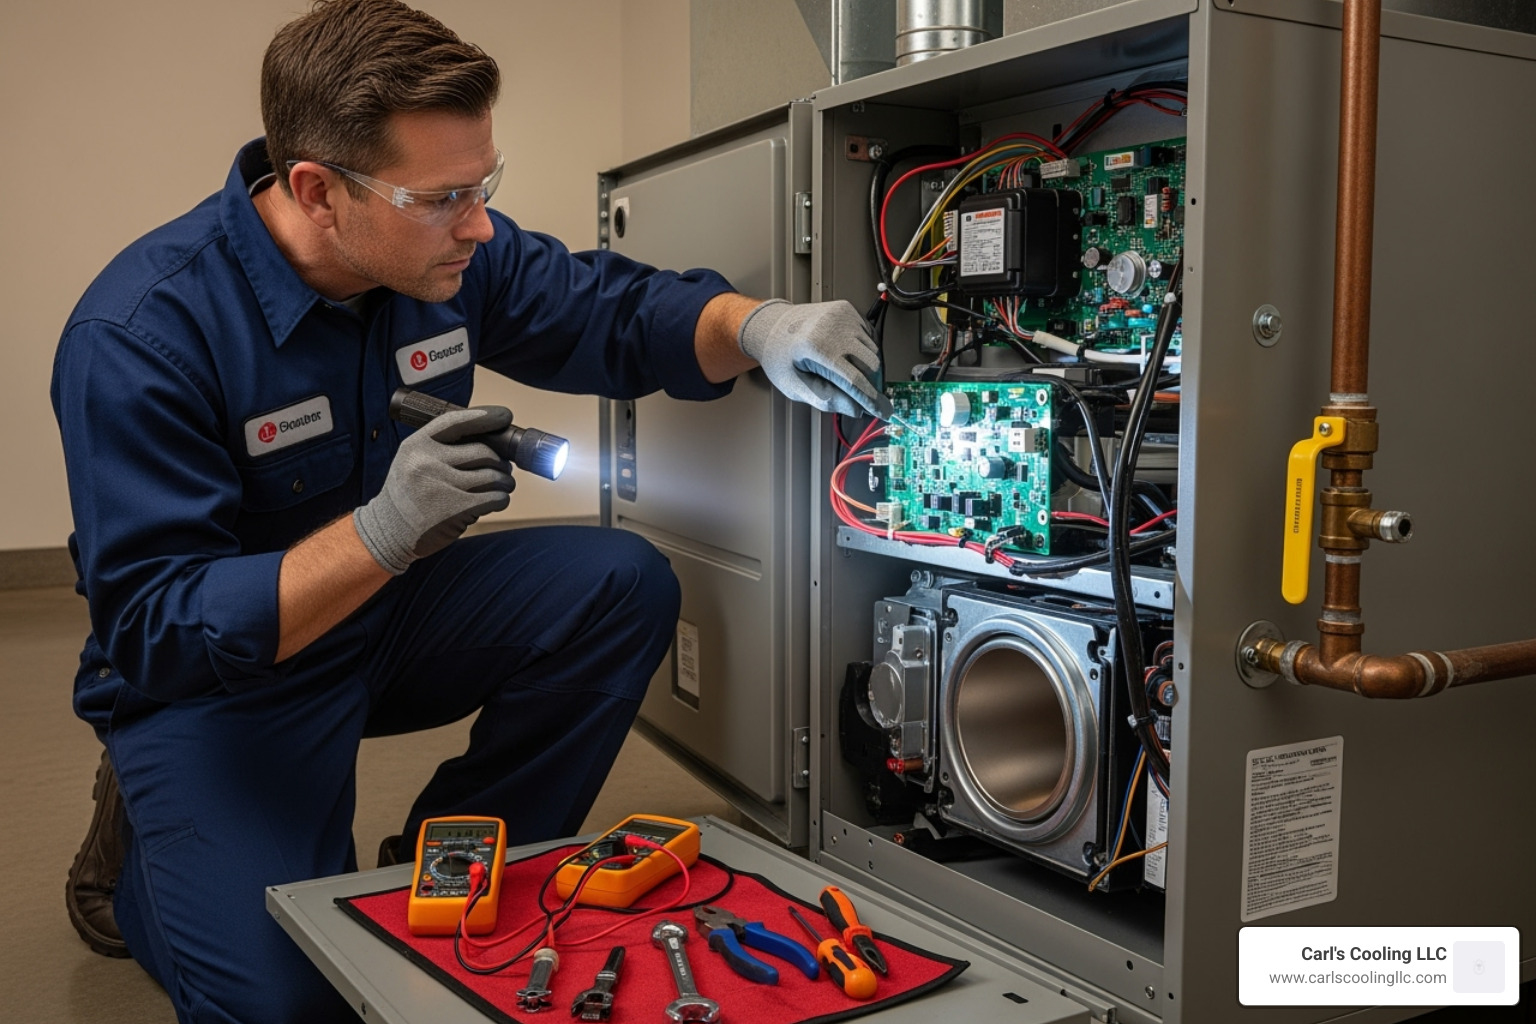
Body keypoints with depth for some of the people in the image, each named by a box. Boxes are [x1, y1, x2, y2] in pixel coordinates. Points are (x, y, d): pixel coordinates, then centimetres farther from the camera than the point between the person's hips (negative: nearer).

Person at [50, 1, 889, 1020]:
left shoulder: (453, 250, -12)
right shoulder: (140, 335, -28)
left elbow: (618, 312, -3)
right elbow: (153, 629, -29)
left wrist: (757, 326, -25)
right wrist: (382, 531, -43)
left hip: (388, 613, 6)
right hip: (208, 674, -5)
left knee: (624, 586, -14)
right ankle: (136, 849, 16)